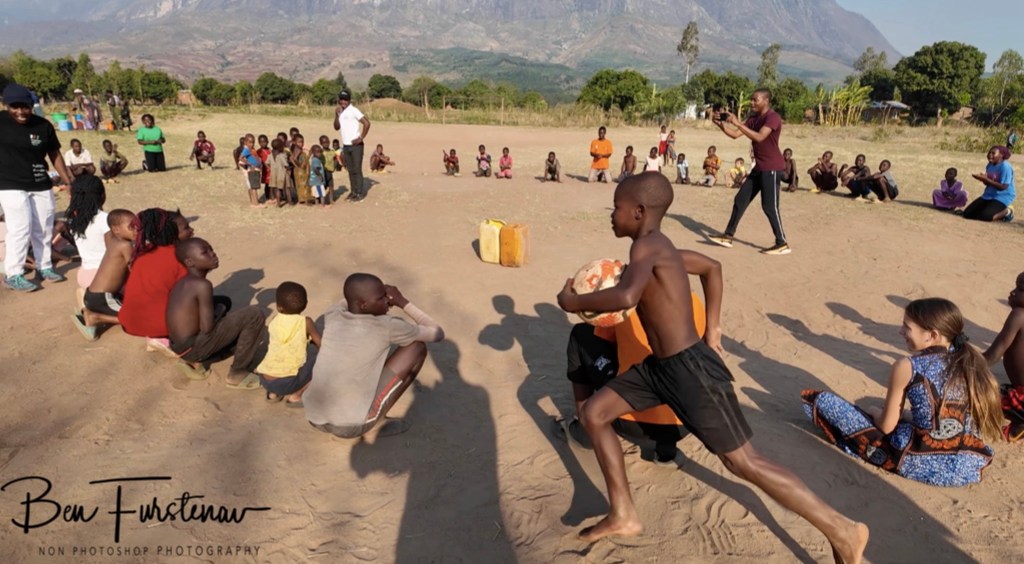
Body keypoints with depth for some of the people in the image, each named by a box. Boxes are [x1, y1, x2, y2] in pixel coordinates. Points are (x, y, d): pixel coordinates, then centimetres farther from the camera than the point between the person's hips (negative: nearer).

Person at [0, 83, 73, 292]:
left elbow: (54, 154, 9)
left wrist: (68, 181, 9)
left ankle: (44, 267, 25)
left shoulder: (43, 125, 0)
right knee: (20, 228, -8)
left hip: (41, 185, 4)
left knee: (44, 229, 11)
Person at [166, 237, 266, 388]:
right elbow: (207, 328, -20)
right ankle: (238, 373, -3)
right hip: (192, 347, -9)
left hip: (180, 346, 9)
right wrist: (219, 311, -2)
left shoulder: (182, 282, 10)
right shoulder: (202, 285, -18)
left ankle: (194, 361, 16)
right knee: (255, 314, -12)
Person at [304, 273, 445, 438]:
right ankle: (377, 422, 9)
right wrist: (403, 302, 8)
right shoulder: (386, 327, -11)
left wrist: (380, 296, 15)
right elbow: (437, 333, 3)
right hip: (351, 427, -6)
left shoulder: (332, 315, 3)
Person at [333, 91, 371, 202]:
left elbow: (367, 123, -17)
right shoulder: (340, 112, 12)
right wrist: (336, 115, -6)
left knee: (357, 169, -4)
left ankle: (360, 193, 2)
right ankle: (353, 191, 18)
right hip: (345, 146, 7)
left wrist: (361, 138, -16)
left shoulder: (353, 110, -11)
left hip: (355, 145, -7)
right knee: (350, 170, 11)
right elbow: (336, 128, 9)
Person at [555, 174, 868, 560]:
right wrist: (711, 327, 28)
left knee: (743, 463, -1)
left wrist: (574, 302, -21)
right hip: (660, 366, 10)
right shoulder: (658, 245, 10)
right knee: (593, 413, 10)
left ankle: (842, 532, 16)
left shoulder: (646, 246, -19)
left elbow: (626, 297, -39)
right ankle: (623, 516, 20)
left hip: (690, 369, -10)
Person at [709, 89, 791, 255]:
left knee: (769, 206, -9)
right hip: (759, 167, 9)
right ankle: (728, 236, 15)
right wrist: (720, 124, -5)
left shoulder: (772, 117, -15)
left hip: (772, 168, -9)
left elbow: (759, 137, -29)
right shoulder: (753, 118, 13)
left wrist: (738, 123, -28)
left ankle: (782, 244, -1)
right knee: (740, 200, 9)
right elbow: (735, 134, 10)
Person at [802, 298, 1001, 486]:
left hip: (918, 462, -7)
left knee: (823, 401, -1)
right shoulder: (968, 363, 6)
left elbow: (886, 426, -3)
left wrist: (875, 412, 20)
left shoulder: (906, 366, -10)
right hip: (968, 466, 7)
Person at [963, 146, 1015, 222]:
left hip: (1002, 197, -8)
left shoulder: (1005, 167, -18)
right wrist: (982, 178, -10)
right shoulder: (990, 165, 7)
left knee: (986, 217, -30)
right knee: (967, 214, 0)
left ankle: (1007, 211, 2)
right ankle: (1000, 212, 15)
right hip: (988, 196, 8)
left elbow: (1003, 187, -23)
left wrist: (986, 179, -25)